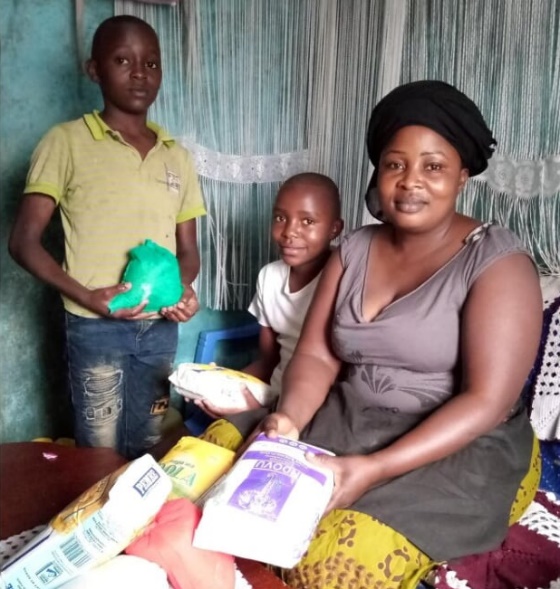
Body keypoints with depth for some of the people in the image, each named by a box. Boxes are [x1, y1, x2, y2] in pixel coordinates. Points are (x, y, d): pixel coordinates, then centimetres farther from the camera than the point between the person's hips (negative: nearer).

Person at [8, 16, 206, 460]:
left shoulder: (177, 157, 8)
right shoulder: (67, 142, -5)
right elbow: (24, 242, -6)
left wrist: (185, 289, -9)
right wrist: (85, 296, -19)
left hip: (161, 328, 4)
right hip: (96, 327, -4)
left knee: (149, 451, 16)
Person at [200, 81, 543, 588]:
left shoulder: (498, 261, -11)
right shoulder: (355, 250, 5)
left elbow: (488, 402, -18)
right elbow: (316, 356, 2)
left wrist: (373, 470, -26)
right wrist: (287, 419, -19)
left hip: (462, 450, -5)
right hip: (345, 422, 6)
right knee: (221, 450, -9)